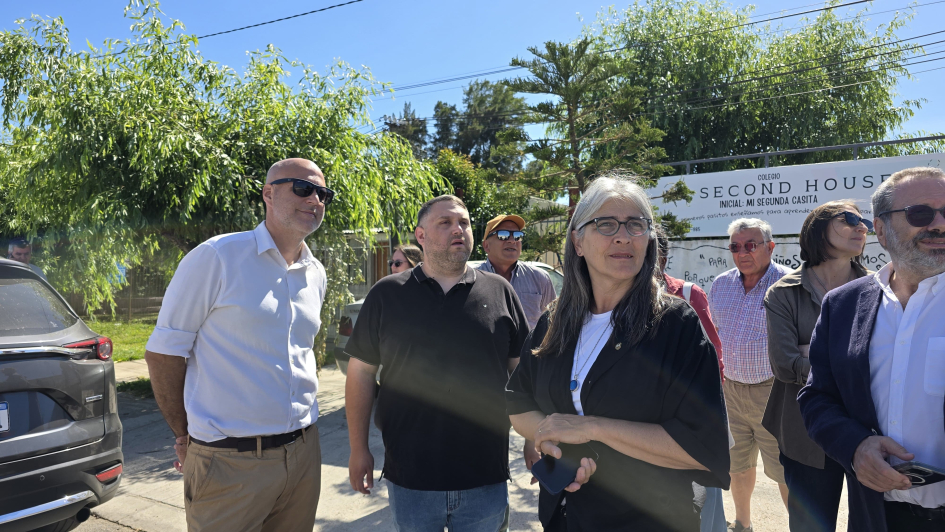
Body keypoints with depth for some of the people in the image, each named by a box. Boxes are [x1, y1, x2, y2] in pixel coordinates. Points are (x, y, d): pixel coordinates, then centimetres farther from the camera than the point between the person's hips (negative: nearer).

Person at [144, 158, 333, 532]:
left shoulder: (316, 275, 8)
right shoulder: (217, 257, -11)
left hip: (303, 454, 6)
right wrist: (185, 436, -2)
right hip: (229, 461, -5)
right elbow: (163, 351, -7)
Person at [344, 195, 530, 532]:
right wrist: (359, 449, 1)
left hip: (486, 477, 1)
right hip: (410, 478, 0)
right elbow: (361, 372, 2)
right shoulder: (386, 295, -1)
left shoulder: (499, 292, 1)